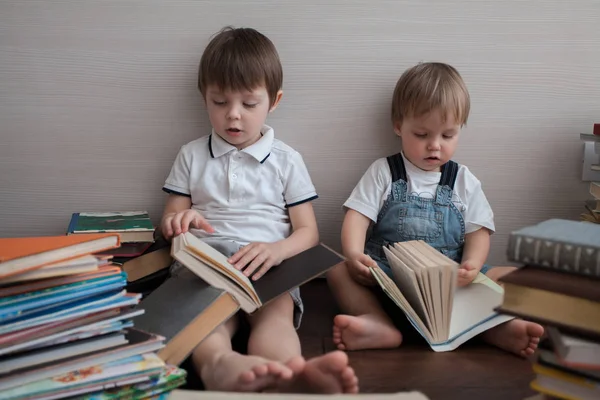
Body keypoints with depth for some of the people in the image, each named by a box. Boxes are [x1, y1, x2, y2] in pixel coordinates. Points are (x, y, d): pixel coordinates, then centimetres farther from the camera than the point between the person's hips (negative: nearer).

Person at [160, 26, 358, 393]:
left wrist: (276, 249, -13)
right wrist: (180, 220, -6)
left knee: (278, 312, -37)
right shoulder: (192, 155, 20)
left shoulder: (286, 160, 15)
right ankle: (219, 364, -69)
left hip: (267, 266, 0)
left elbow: (308, 232, 11)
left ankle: (284, 376, -68)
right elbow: (170, 220, 21)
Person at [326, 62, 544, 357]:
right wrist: (354, 254, -22)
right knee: (338, 270, -27)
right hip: (387, 274, -1)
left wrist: (471, 265, -17)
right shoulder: (383, 172, 7)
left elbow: (478, 231, 5)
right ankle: (381, 325, -44)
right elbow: (357, 217, -1)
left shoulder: (464, 181, 11)